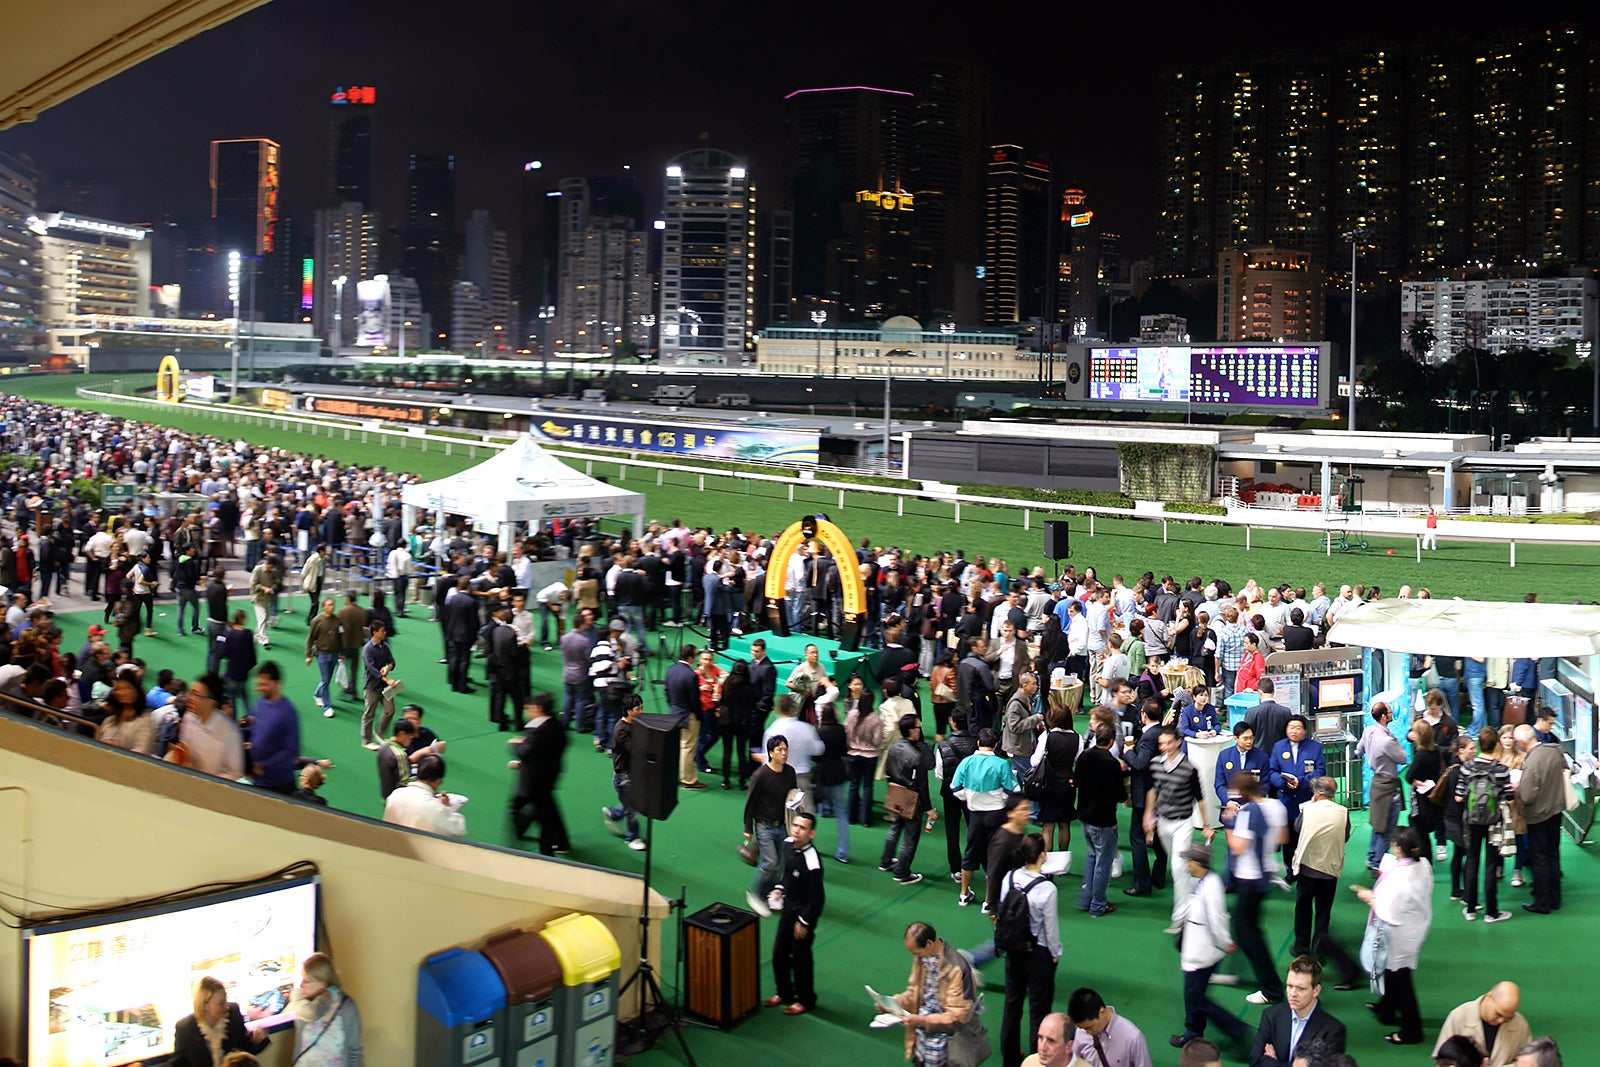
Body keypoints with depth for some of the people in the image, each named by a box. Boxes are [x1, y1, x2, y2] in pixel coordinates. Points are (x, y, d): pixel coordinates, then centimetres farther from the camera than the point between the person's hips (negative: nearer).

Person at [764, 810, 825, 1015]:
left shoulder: (811, 862, -30)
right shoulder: (789, 845, -7)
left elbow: (817, 897, -23)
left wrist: (804, 922, -17)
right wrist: (780, 888, 6)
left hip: (804, 913, -8)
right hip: (788, 908, 8)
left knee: (800, 958, 8)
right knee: (779, 953, 17)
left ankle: (806, 1000, 27)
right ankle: (784, 992, 38)